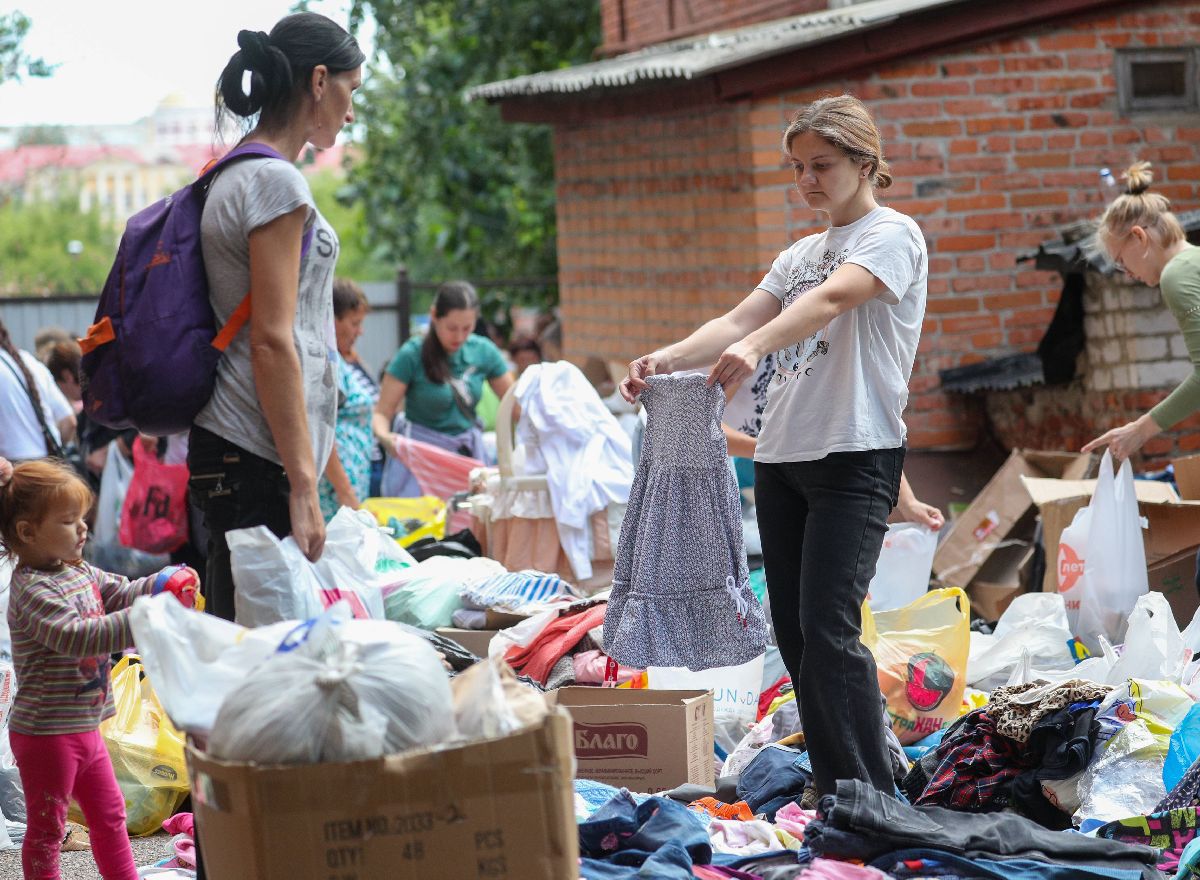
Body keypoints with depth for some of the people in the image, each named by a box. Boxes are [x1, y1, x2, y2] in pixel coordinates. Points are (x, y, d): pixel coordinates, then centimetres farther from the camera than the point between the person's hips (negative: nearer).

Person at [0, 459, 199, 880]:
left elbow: (122, 592, 16)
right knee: (47, 827, 2)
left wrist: (166, 583, -5)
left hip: (82, 727, 9)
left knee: (109, 813, 19)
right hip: (46, 731, -9)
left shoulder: (79, 573, 7)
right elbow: (75, 637, -34)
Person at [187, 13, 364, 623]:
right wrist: (303, 485, -17)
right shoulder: (275, 182, -11)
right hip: (255, 458, -10)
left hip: (222, 449, 10)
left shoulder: (231, 176, 18)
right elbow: (272, 342, -17)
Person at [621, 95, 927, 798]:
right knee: (794, 632, 6)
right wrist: (667, 360, -9)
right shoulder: (802, 254, 22)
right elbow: (740, 320, 10)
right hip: (782, 453, 8)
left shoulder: (893, 234, -3)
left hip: (856, 454, -8)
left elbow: (833, 297, -22)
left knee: (828, 628, -17)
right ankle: (834, 799, 14)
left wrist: (755, 347, -38)